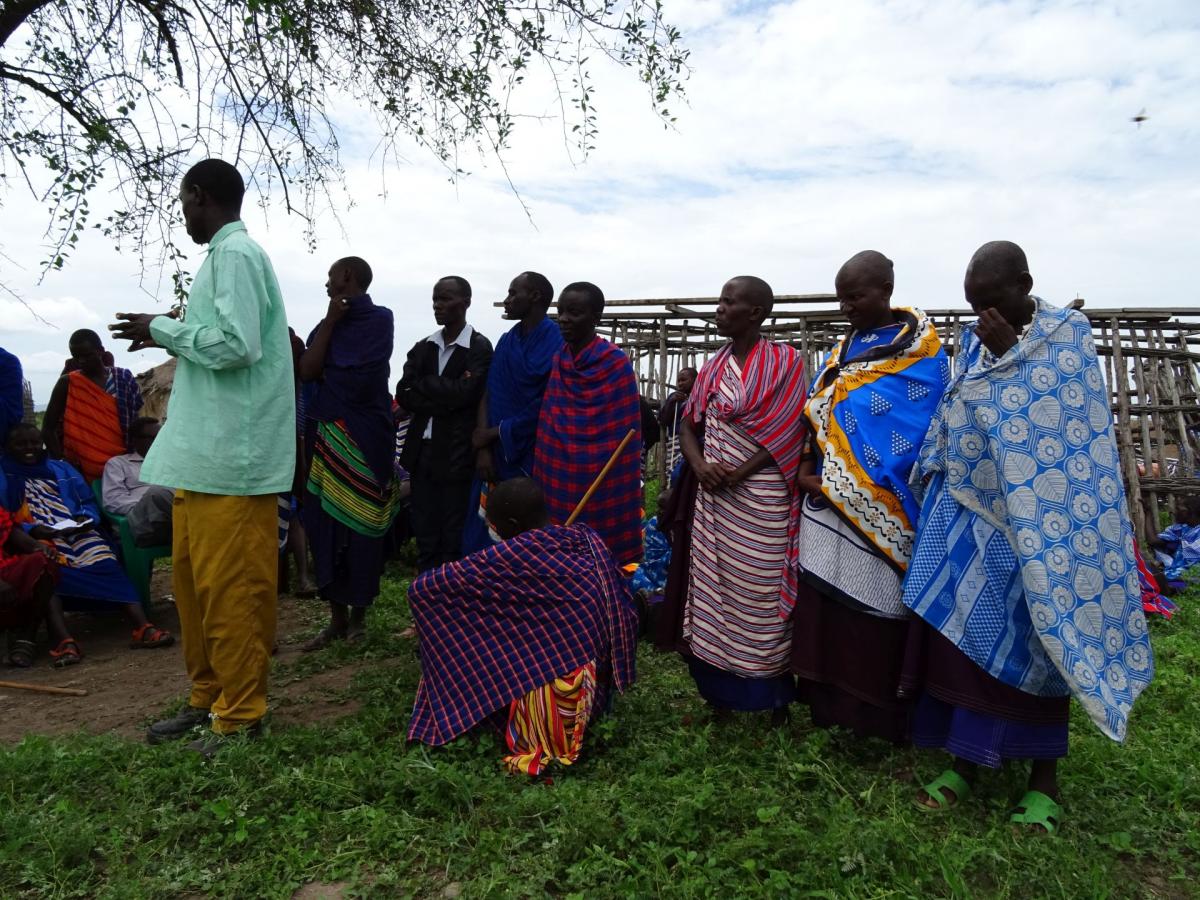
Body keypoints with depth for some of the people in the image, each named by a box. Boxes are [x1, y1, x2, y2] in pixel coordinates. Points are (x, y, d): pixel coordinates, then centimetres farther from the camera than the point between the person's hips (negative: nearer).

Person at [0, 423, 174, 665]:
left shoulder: (63, 470, 27)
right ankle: (63, 640, -46)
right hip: (36, 539, -2)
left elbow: (88, 502, 20)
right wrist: (32, 530, -16)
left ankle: (143, 627, -38)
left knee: (107, 565, -24)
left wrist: (86, 518, -4)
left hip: (78, 533, 3)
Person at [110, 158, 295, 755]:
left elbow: (238, 344, -21)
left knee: (229, 589, -3)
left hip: (230, 457, -10)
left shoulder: (235, 254, -10)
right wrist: (170, 335, 14)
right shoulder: (226, 254, 19)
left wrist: (164, 331, -9)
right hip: (207, 453, 10)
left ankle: (240, 714, 8)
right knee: (195, 582, 16)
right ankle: (207, 699, 28)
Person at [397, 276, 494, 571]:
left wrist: (424, 383, -4)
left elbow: (464, 393, -17)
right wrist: (445, 398, -12)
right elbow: (403, 395, 3)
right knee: (424, 536, 12)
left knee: (454, 539, 2)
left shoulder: (480, 348, -5)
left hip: (457, 453, -5)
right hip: (422, 451, 6)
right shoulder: (422, 347, 12)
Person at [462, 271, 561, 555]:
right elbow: (488, 395, 6)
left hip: (532, 457, -6)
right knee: (485, 535, 8)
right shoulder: (506, 341, 10)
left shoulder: (555, 344, -11)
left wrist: (495, 433, -7)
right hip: (496, 456, 6)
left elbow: (546, 407, -14)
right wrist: (483, 448, -6)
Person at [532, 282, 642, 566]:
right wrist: (542, 476, 6)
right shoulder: (557, 360, 7)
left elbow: (625, 432, -8)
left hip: (599, 480, -4)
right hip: (559, 477, 5)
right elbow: (547, 425, 11)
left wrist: (622, 487, -9)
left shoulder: (616, 363, -8)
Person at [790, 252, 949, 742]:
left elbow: (908, 438, -13)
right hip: (829, 500, 6)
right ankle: (830, 707, 21)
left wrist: (841, 485, -15)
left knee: (873, 610, 0)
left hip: (878, 508, -6)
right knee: (826, 597, 8)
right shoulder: (843, 348, 14)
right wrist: (808, 468, -3)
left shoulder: (919, 354, -7)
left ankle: (879, 717, 15)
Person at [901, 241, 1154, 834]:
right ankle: (965, 759, 20)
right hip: (965, 515, 5)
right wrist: (937, 482, 11)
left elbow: (1063, 435, -16)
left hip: (1031, 521, -5)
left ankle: (1043, 777, 20)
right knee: (960, 634, 6)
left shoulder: (1067, 339, -6)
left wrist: (1006, 353, -18)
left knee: (1032, 641, 3)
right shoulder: (974, 339, 8)